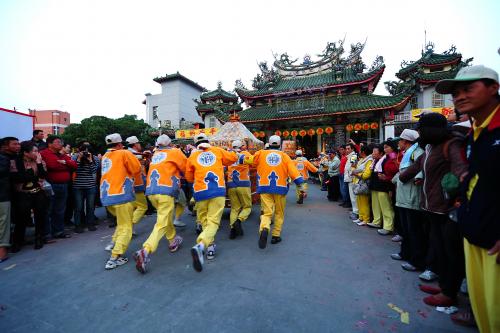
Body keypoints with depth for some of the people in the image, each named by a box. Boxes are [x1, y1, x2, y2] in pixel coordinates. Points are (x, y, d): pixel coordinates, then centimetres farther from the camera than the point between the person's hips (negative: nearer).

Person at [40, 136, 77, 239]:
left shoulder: (63, 155, 18)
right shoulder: (44, 154, -4)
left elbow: (74, 165, 8)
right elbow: (52, 165, -20)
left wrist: (65, 162, -7)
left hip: (63, 186, 7)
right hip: (51, 186, -7)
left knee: (60, 211, 14)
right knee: (48, 211, 0)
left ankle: (58, 231, 24)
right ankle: (46, 233, 10)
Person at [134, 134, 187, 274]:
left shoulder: (155, 155, 21)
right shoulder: (174, 152, 6)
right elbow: (187, 168, 8)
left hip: (151, 191, 6)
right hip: (166, 191, -6)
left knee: (166, 217, 23)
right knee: (162, 224, -5)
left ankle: (172, 242, 35)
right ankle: (145, 251, -18)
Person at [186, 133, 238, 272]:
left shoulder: (192, 156, 10)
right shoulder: (218, 151, 11)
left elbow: (189, 178, 16)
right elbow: (234, 157, 22)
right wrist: (223, 163, 37)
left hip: (200, 191, 1)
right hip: (218, 190, -1)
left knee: (204, 220, 18)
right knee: (213, 221, -3)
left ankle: (210, 246, 22)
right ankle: (200, 245, -24)